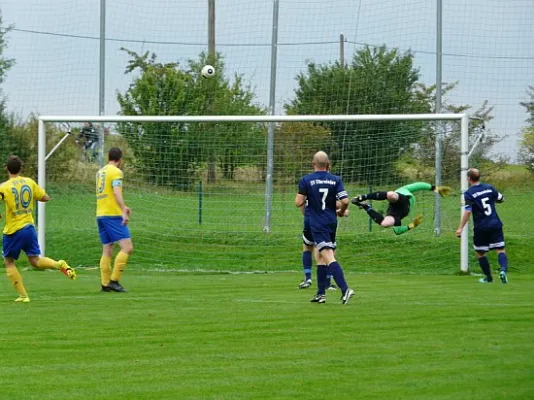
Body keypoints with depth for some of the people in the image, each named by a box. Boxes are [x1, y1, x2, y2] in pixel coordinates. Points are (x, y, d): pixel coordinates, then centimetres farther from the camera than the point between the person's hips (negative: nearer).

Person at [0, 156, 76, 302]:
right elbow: (45, 197, 9)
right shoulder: (30, 182, 3)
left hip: (12, 230, -4)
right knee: (35, 260, 9)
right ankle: (59, 265, -21)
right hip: (29, 227, 4)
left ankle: (23, 295, 5)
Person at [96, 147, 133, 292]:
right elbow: (117, 193, -21)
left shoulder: (100, 172, 17)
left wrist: (123, 207, 36)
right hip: (113, 215, -9)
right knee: (127, 248, -10)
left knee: (107, 251, 9)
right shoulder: (116, 172, -8)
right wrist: (123, 212, -29)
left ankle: (105, 284, 4)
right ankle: (114, 280, -16)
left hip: (100, 215, 9)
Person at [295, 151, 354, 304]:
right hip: (332, 222, 5)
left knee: (328, 257, -13)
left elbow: (298, 202, -8)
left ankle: (345, 289, -29)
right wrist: (341, 212, 13)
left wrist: (304, 198, 15)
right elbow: (345, 201, -8)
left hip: (317, 224, -5)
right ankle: (321, 293, 19)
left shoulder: (306, 180, -6)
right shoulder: (335, 180, 1)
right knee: (319, 257, 18)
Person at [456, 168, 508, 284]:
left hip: (481, 227, -3)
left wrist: (461, 228, -17)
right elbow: (501, 199, 16)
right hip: (495, 224, 3)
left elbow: (467, 212, -19)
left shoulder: (469, 193, -10)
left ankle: (488, 277, 20)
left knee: (480, 253, 15)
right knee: (500, 249, 2)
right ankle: (503, 269, -23)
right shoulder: (489, 187, 3)